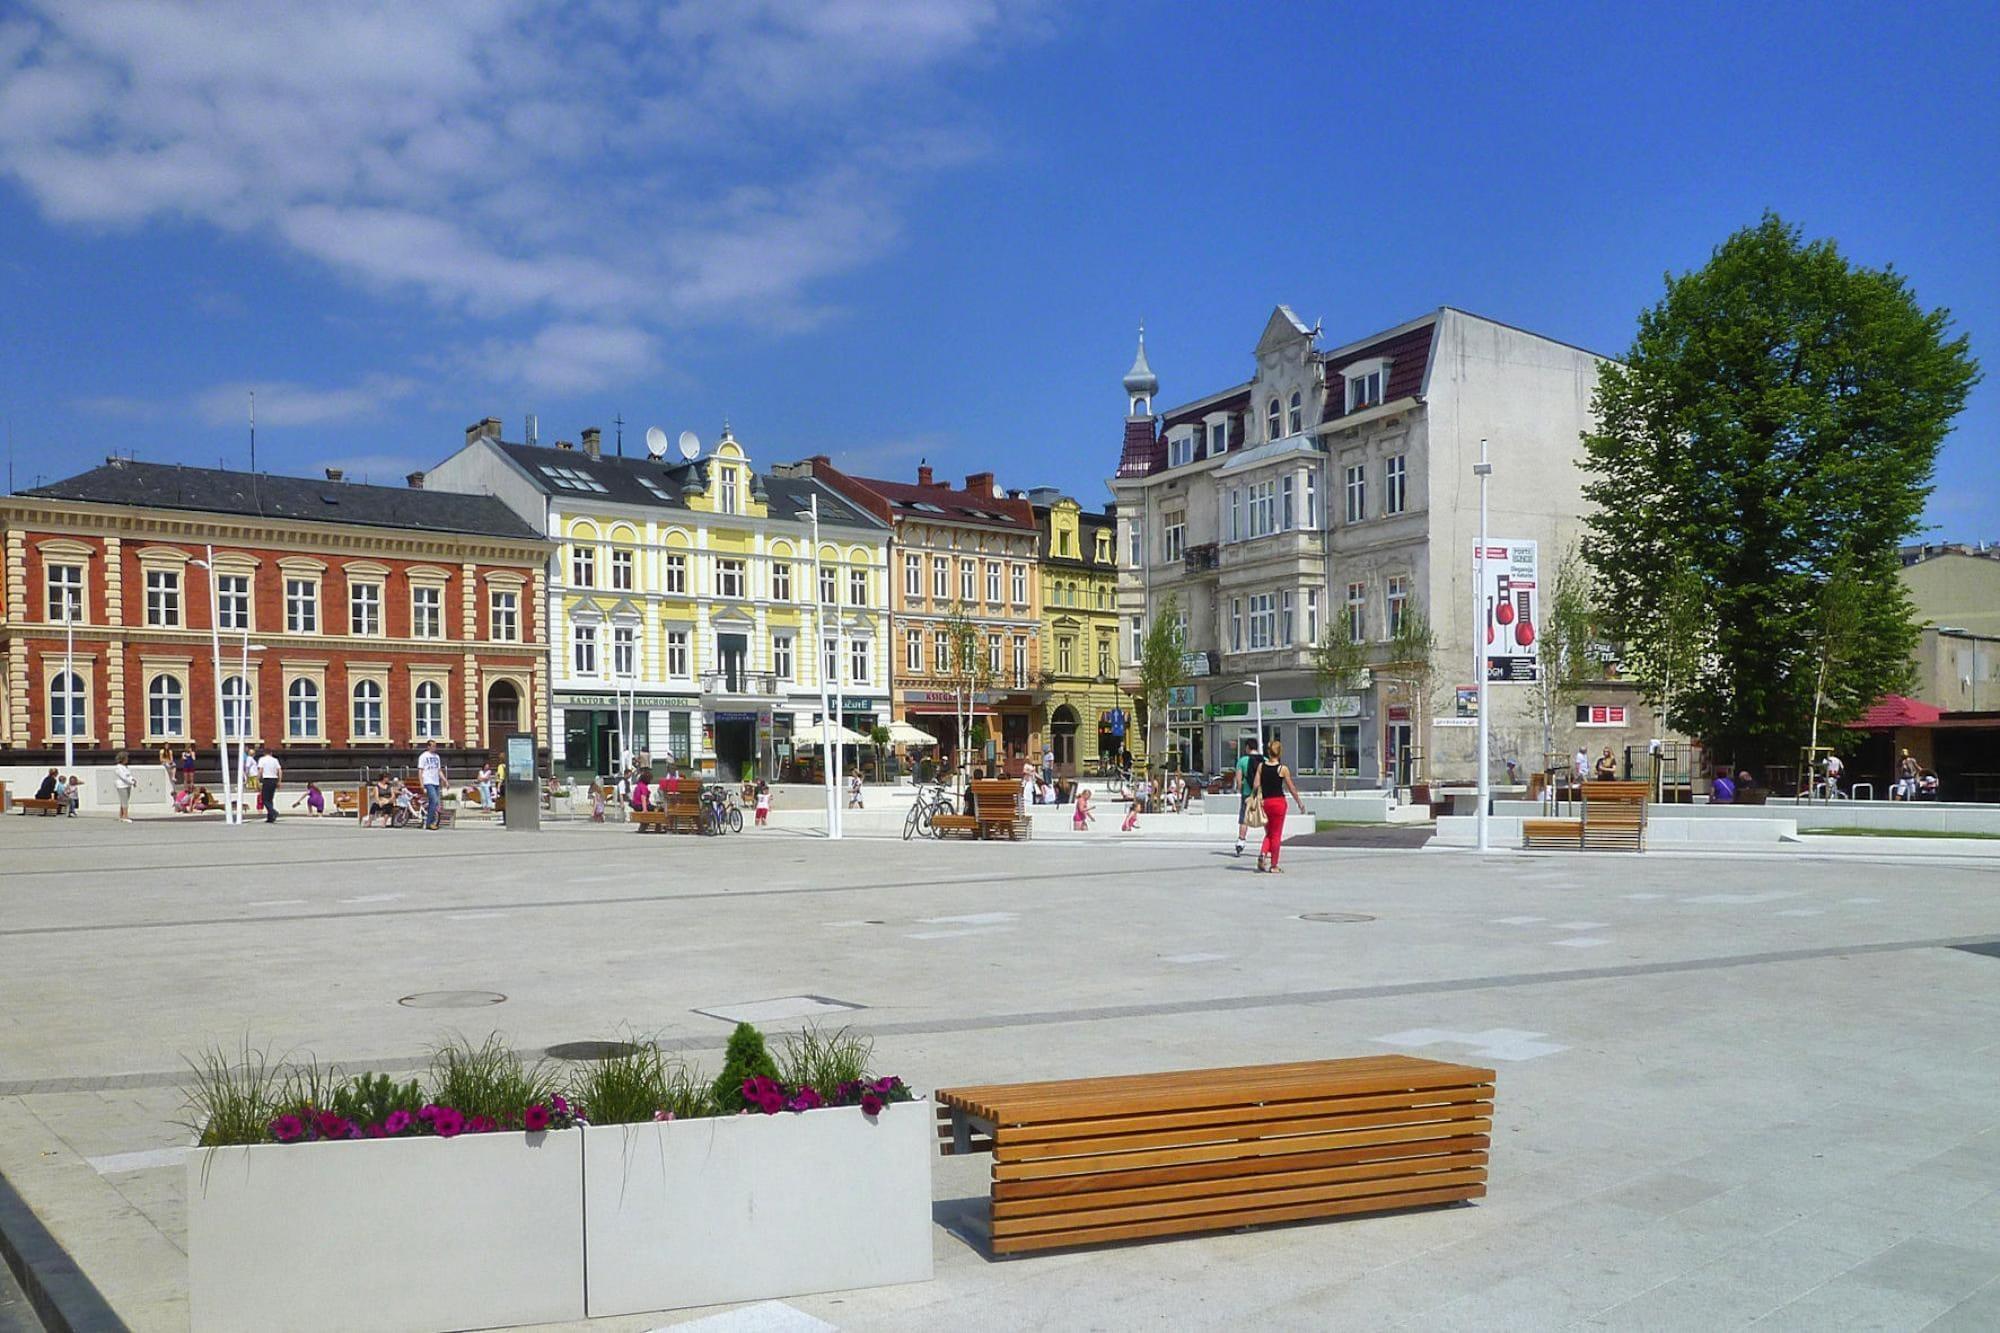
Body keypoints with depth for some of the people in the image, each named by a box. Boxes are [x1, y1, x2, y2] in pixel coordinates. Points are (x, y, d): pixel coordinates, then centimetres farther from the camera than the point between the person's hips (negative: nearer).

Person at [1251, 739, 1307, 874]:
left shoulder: (1261, 766, 1)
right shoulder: (1283, 769, -8)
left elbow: (1257, 785, -2)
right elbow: (1291, 788, -3)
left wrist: (1259, 799, 9)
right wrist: (1300, 803, 8)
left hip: (1265, 801, 3)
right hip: (1278, 801, -3)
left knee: (1269, 833, 18)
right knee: (1276, 835, 5)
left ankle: (1263, 855, -5)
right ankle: (1273, 865, 8)